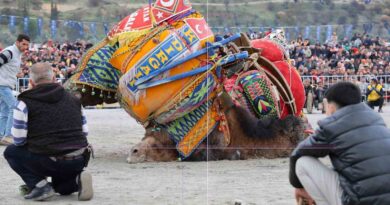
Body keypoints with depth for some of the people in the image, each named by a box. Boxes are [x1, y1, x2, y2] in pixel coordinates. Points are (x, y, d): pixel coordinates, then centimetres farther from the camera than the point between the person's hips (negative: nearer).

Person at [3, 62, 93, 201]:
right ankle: (77, 179, 1)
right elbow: (84, 132, 15)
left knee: (11, 152, 20)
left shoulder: (25, 102, -3)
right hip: (79, 161, 5)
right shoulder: (73, 100, 12)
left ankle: (40, 185, 1)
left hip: (49, 162, -5)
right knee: (62, 187, 37)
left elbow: (18, 139, -3)